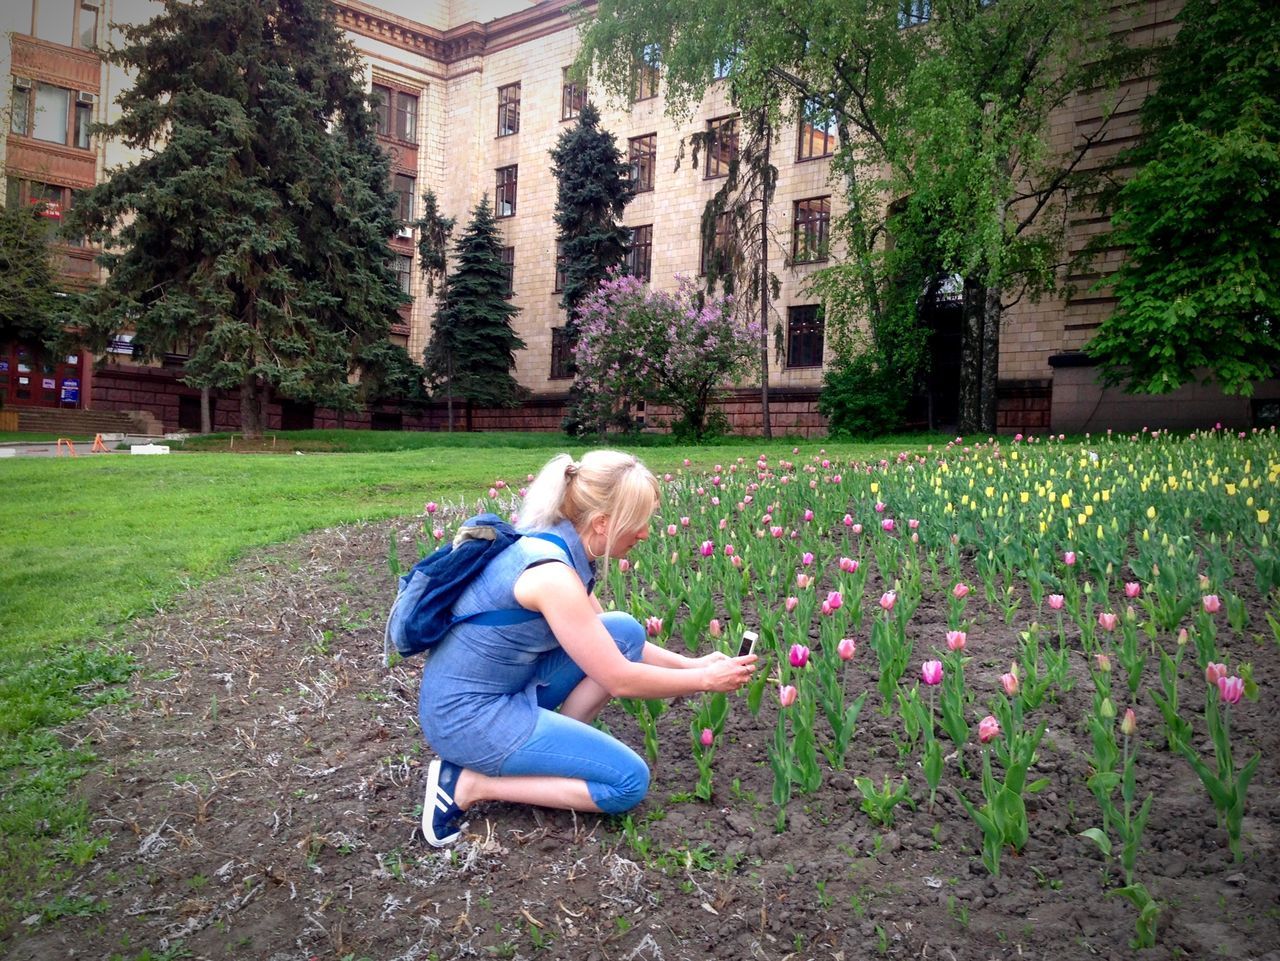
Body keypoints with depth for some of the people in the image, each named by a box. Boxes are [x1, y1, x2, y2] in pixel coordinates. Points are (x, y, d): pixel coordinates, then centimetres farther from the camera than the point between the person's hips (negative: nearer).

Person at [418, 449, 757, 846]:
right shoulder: (553, 574, -26)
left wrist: (691, 663, 12)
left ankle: (553, 747, 9)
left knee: (627, 633, 3)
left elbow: (606, 642, 15)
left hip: (499, 690, 9)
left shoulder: (556, 545, 2)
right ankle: (469, 783, -4)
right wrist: (706, 679, -6)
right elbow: (620, 680, -18)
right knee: (630, 782, -7)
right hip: (467, 717, -9)